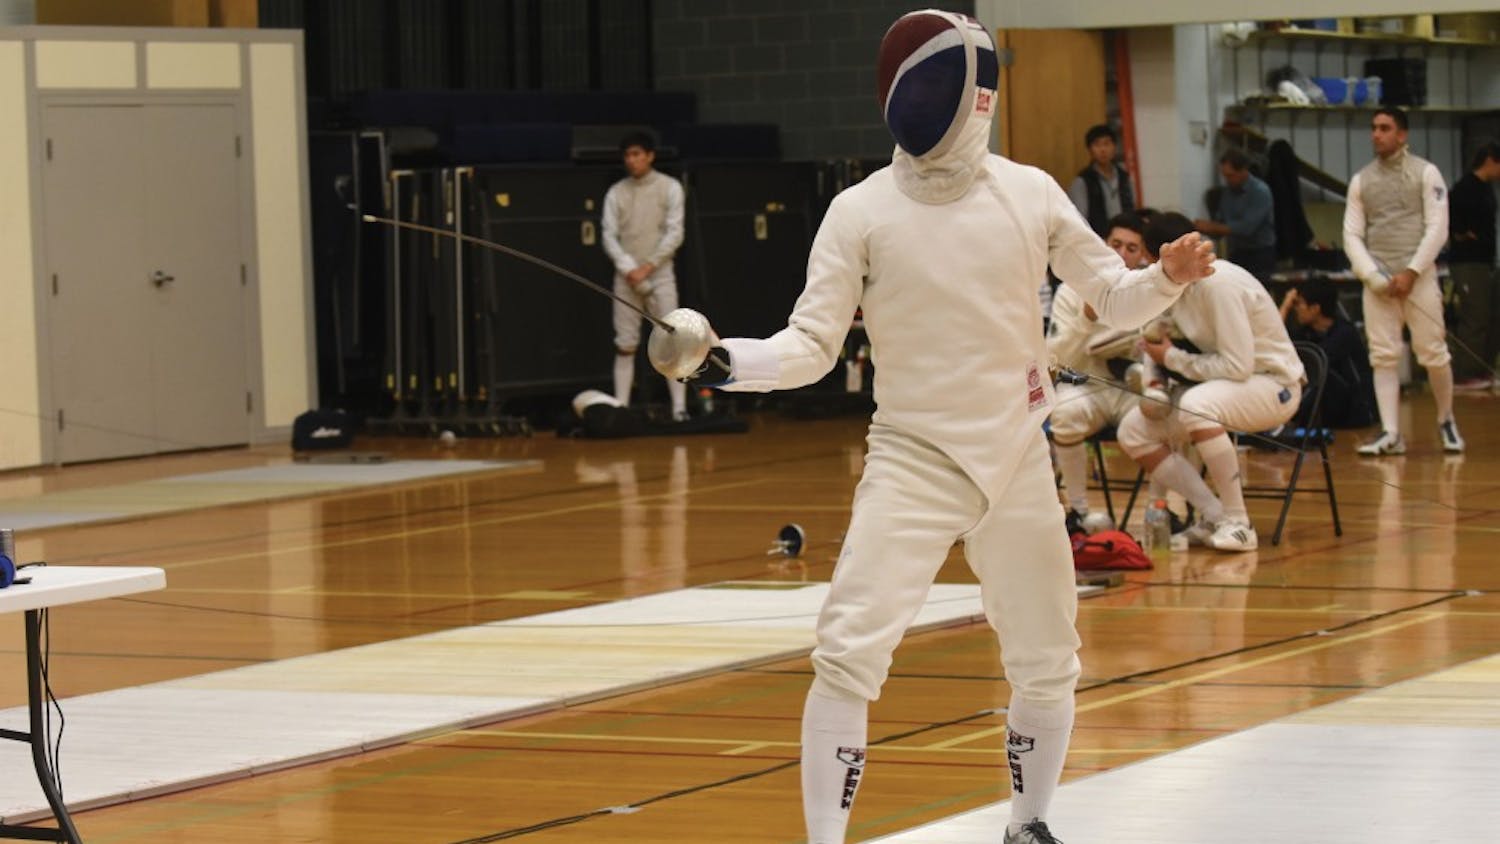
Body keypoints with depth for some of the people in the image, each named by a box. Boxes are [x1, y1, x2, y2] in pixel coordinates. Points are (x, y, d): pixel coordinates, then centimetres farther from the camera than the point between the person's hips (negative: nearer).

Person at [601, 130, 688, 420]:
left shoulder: (670, 187, -1)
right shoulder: (616, 192, 5)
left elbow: (674, 234, -8)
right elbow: (609, 237, 0)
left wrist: (646, 268, -14)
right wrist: (630, 270, -14)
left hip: (659, 274, -2)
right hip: (627, 277, 2)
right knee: (625, 345, 2)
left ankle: (679, 407, -8)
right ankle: (621, 407, 5)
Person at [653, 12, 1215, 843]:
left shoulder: (1030, 192, -1)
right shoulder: (860, 211, -8)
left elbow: (1112, 298, 6)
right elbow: (811, 346, -11)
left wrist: (1169, 277, -16)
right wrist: (724, 360, -30)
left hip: (1016, 461, 3)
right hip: (913, 462, -3)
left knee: (1047, 664, 11)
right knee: (849, 656, -17)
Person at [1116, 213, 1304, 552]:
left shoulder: (1219, 283, -24)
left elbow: (1238, 366, -27)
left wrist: (1173, 358, -17)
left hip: (1275, 385, -9)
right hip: (1222, 385, 9)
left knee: (1196, 405, -38)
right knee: (1134, 431, -3)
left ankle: (1237, 522, -26)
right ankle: (1213, 515, -5)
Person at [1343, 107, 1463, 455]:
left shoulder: (1426, 173, -1)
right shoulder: (1361, 180, 9)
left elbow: (1437, 228, -7)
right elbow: (1352, 234, 6)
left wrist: (1410, 273, -15)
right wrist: (1374, 276, -9)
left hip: (1418, 276, -3)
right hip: (1377, 279, 3)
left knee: (1433, 353, -1)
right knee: (1382, 356, -3)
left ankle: (1446, 420, 21)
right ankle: (1391, 434, -3)